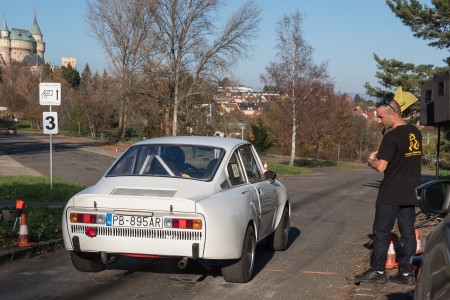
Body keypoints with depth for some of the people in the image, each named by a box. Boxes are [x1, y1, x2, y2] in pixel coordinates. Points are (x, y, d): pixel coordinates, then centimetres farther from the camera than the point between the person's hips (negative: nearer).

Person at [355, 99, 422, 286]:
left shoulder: (391, 137, -18)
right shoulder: (415, 133, 8)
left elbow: (381, 167, -19)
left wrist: (371, 160, 2)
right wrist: (381, 156, 14)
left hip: (390, 195, -8)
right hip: (410, 194, 8)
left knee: (381, 232, 3)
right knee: (408, 233, 9)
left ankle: (378, 272, 9)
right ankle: (407, 274, 13)